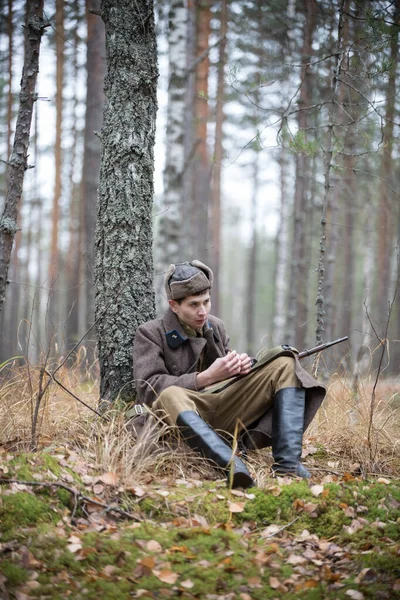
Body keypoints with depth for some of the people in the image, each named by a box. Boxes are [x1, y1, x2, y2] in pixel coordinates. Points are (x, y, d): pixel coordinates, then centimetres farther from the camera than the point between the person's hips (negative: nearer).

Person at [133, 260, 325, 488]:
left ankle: (288, 462, -25)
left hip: (227, 412, 6)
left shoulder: (216, 326, 17)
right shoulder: (150, 333, 1)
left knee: (284, 363, -7)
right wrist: (207, 377, -18)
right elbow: (148, 389, -11)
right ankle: (232, 465, -56)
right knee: (170, 396, -39)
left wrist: (242, 365, -2)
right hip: (185, 420, -5)